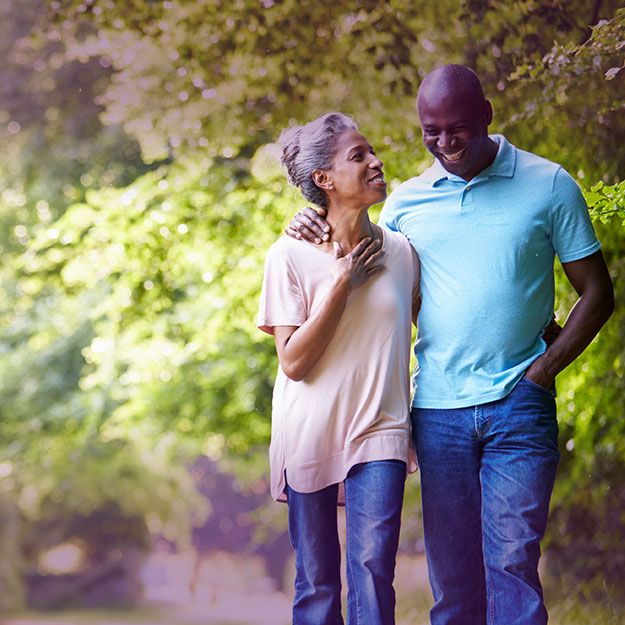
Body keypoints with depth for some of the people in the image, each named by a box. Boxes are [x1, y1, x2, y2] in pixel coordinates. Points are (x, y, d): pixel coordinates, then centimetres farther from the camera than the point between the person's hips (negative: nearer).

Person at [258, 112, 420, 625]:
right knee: (316, 583, 6)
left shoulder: (401, 251, 4)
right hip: (310, 435, -1)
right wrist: (343, 284, -14)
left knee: (373, 568, -11)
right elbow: (294, 361, -12)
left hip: (379, 432, 1)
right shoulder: (290, 256, -6)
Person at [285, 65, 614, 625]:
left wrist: (544, 369, -5)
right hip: (437, 409, 3)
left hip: (517, 406, -3)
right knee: (451, 573, 5)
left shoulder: (548, 185, 2)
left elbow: (597, 294, 5)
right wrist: (320, 235, 1)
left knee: (511, 557, -10)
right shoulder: (406, 202, 9)